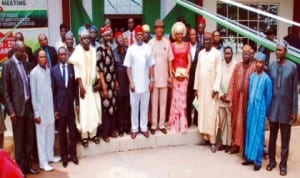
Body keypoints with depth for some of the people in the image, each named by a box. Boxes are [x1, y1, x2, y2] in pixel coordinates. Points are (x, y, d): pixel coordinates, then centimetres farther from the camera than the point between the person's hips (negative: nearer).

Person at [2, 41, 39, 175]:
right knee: (19, 139, 5)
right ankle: (20, 167, 17)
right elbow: (5, 90, -7)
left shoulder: (26, 63, 9)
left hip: (29, 105, 5)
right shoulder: (8, 65, -7)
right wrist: (11, 110, -12)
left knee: (29, 137, 10)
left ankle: (28, 165, 22)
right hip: (17, 107, -5)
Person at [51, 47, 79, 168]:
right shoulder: (54, 70, -2)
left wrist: (78, 103, 0)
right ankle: (64, 155, 20)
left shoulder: (72, 68, 2)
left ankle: (73, 154, 22)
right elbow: (53, 91, -1)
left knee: (73, 131, 9)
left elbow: (76, 87, 4)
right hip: (60, 105, -1)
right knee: (62, 132, 9)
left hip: (71, 104, 1)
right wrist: (54, 109, -4)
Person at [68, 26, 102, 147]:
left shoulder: (93, 50, 5)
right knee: (84, 110, -1)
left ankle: (93, 133, 19)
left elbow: (96, 67, 8)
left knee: (94, 108, 8)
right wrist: (80, 85, -16)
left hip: (93, 84, 5)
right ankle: (84, 136, 8)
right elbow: (76, 69, -12)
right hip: (83, 84, -4)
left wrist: (98, 81, -1)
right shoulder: (77, 51, -9)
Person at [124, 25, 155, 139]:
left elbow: (151, 66, 5)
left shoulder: (148, 48, 2)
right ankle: (134, 128, 16)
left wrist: (152, 80, 1)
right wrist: (131, 82, -9)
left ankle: (144, 127, 19)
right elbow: (128, 67, -3)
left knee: (145, 106, 9)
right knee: (134, 107, 6)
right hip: (135, 83, -1)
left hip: (146, 83, 2)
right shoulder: (131, 49, -3)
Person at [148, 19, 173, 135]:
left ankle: (162, 124, 16)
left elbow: (170, 60, 6)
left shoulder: (167, 42, 2)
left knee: (163, 102, 8)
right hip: (154, 77, -2)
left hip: (164, 77, 2)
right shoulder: (151, 43, -4)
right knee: (154, 102, 4)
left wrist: (170, 75, 2)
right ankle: (153, 125, 12)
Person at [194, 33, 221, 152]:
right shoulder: (201, 53, 11)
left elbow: (218, 72, -8)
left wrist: (216, 88, -15)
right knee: (202, 111, 7)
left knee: (211, 113, -4)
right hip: (201, 86, 5)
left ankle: (212, 140, -1)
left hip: (211, 87, -5)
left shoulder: (217, 53, -5)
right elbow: (197, 70, 11)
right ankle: (205, 137, 17)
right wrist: (196, 87, 9)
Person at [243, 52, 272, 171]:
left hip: (260, 110, -5)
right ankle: (250, 157, 18)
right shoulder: (252, 76, 7)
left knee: (258, 134, -1)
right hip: (251, 108, 5)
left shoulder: (267, 79, -9)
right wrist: (249, 106, 11)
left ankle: (258, 160, 6)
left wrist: (265, 111, -2)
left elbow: (269, 97, -5)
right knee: (250, 132, 9)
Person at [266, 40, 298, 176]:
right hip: (273, 107, 2)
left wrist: (294, 111, -5)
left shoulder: (292, 67, -6)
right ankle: (272, 160, 26)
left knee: (285, 138, 7)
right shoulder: (271, 66, 3)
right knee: (272, 136, 12)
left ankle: (283, 164, 19)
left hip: (286, 107, -2)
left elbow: (294, 90, -4)